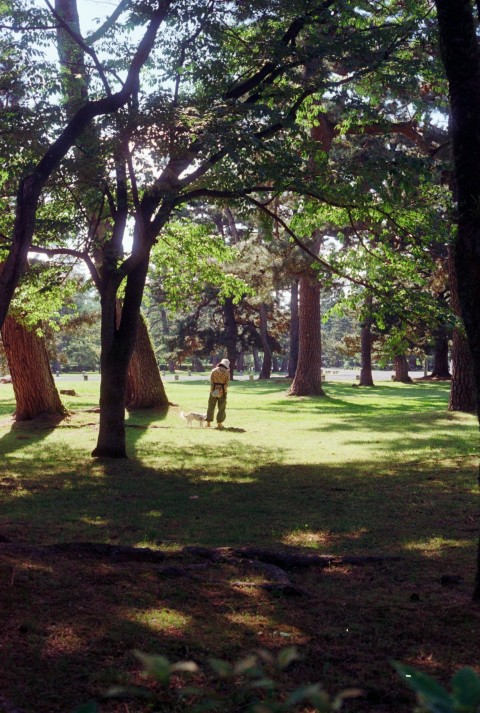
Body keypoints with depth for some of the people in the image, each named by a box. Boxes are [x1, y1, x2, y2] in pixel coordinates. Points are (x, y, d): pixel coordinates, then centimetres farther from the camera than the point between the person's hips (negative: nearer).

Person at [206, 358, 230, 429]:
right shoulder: (227, 373, -2)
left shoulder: (213, 371, 1)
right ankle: (219, 423, 5)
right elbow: (226, 383, -8)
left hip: (213, 391, 2)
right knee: (221, 408, 7)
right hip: (222, 391, -1)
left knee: (211, 407, 10)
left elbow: (211, 382, -6)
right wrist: (222, 392, -7)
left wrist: (212, 391, -6)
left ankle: (208, 423, 11)